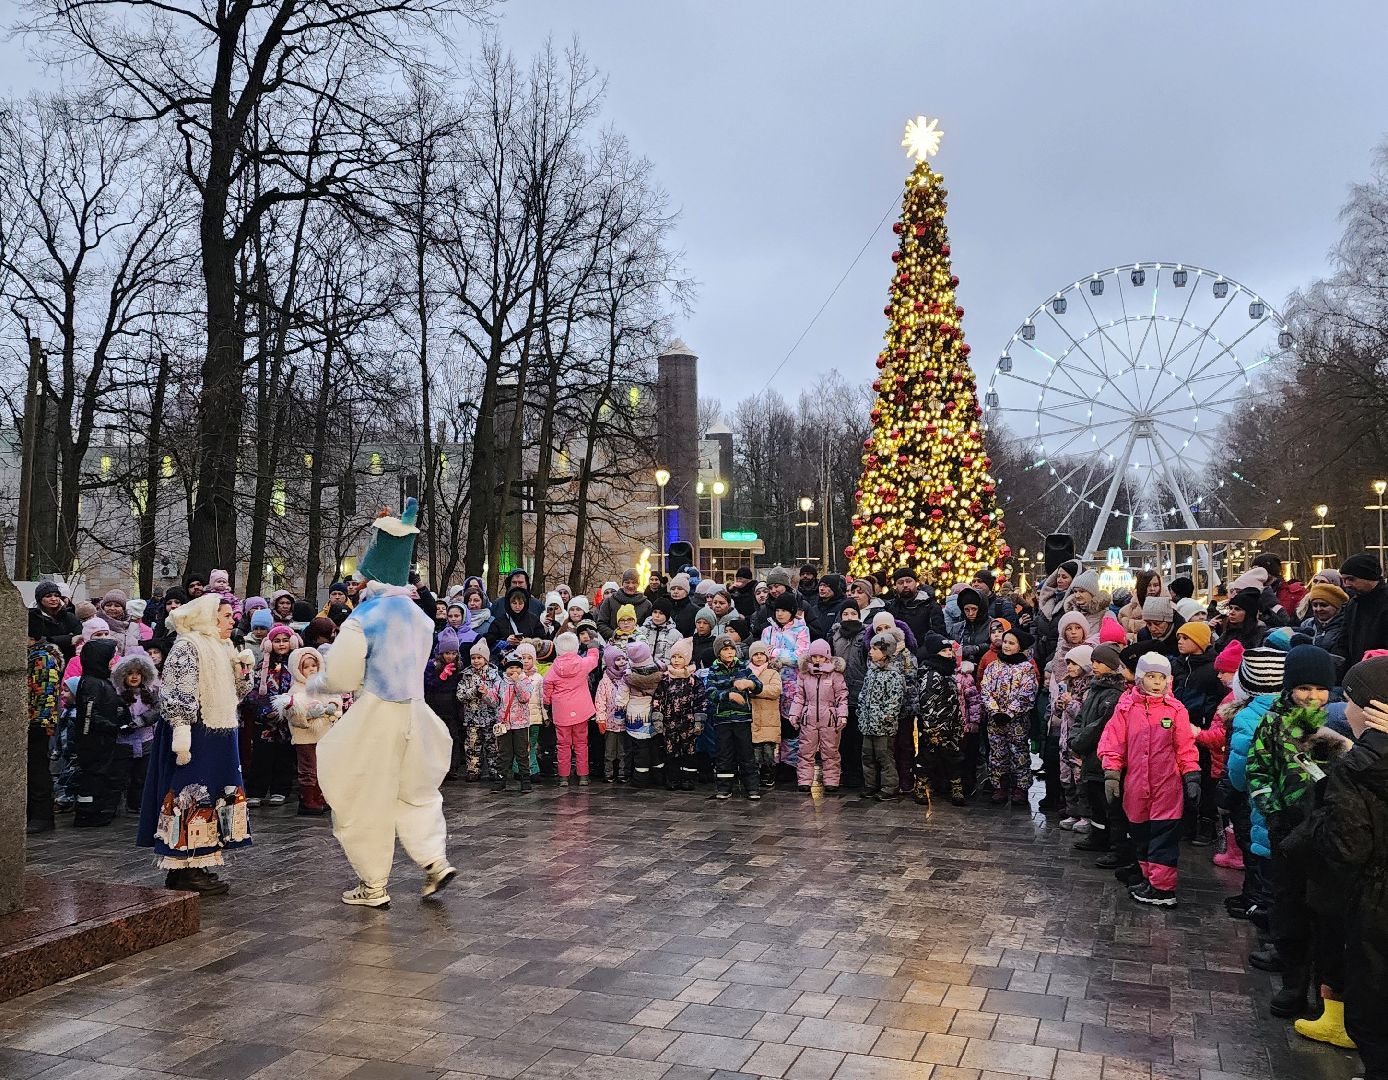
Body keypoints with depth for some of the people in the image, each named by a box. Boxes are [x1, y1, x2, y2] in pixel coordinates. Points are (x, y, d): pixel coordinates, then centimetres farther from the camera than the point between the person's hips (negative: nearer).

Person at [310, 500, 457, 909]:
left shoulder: (362, 619, -17)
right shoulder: (419, 615, 3)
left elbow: (339, 678, -13)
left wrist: (313, 684, 9)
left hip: (373, 718, -6)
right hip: (413, 711, 6)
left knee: (366, 802, 8)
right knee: (413, 791, 21)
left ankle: (373, 885, 16)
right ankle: (435, 860, 11)